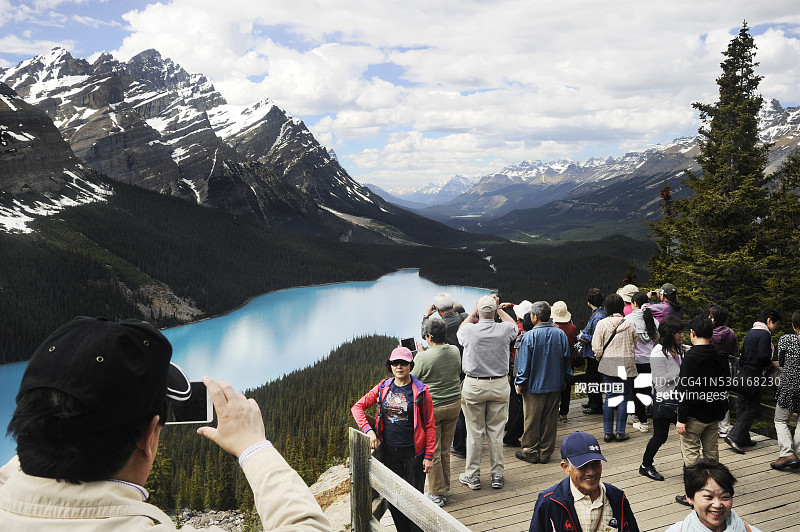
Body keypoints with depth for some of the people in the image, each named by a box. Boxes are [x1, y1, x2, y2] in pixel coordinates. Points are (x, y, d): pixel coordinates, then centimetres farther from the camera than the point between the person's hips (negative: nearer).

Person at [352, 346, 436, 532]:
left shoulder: (421, 391, -6)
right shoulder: (383, 388, 3)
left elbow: (430, 426, -4)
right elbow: (357, 407, 4)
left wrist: (429, 456, -7)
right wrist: (368, 430, -10)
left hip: (413, 453, -4)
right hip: (389, 452, 4)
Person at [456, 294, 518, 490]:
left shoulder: (469, 330, -12)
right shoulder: (504, 329, -8)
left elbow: (461, 329, 15)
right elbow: (514, 325, 19)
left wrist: (473, 312, 20)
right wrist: (499, 310, 22)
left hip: (473, 386, -2)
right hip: (499, 385, 2)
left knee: (474, 432, 6)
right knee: (496, 431, 10)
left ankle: (472, 476, 15)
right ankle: (497, 475, 18)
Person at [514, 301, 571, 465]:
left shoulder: (530, 336, -15)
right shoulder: (561, 334, 1)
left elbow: (524, 363, -12)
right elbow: (566, 358, 9)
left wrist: (520, 383, -2)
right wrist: (563, 380, 20)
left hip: (534, 385, -5)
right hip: (555, 385, 5)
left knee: (532, 420, 6)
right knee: (550, 419, 10)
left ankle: (530, 452, 15)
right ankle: (545, 453, 18)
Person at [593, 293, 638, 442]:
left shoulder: (602, 324, -6)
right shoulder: (630, 324, -5)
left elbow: (597, 347, -5)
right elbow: (635, 345, 6)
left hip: (608, 365, 1)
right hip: (626, 367, -1)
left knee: (609, 397, 9)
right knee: (624, 397, 6)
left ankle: (608, 432, 11)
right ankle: (620, 432, 10)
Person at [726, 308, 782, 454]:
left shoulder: (751, 332, 16)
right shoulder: (764, 334, -13)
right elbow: (763, 356, -22)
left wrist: (767, 363, 15)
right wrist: (772, 364, -2)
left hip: (742, 372, 9)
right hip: (752, 375, -9)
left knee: (743, 408, 14)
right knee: (752, 409, -2)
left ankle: (744, 439, 21)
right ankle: (734, 437, -9)